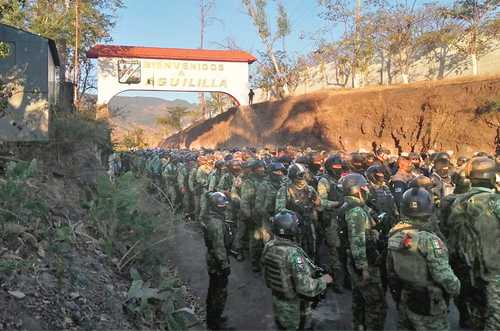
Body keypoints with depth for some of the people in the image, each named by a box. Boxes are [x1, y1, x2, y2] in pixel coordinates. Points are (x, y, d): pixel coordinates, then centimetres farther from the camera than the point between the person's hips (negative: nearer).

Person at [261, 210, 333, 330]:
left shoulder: (268, 247, -9)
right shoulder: (293, 253, -32)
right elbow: (305, 288, -32)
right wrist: (323, 280, -16)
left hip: (277, 302, 6)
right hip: (295, 307, -6)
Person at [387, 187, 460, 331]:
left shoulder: (394, 236, -4)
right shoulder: (429, 240, -25)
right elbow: (444, 275, -23)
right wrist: (456, 288, -3)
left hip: (403, 301, 6)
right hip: (428, 306, -6)